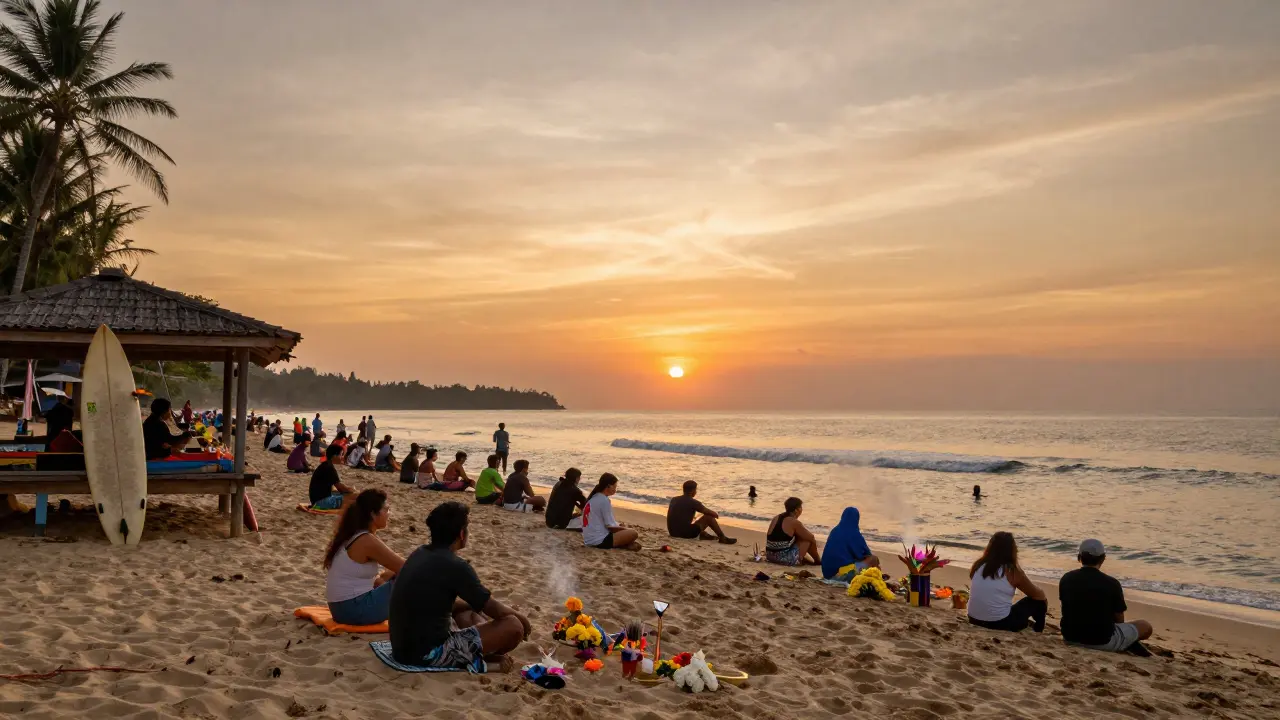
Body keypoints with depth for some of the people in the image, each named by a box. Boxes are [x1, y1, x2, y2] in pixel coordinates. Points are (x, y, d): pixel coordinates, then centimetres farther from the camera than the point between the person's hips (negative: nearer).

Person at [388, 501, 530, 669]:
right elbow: (495, 609, -6)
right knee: (513, 626, -9)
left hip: (403, 647, 9)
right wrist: (519, 616, 13)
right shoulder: (455, 566, -17)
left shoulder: (419, 554, 8)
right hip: (429, 654, -9)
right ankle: (481, 657, 15)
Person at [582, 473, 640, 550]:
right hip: (599, 541, -9)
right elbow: (610, 526, -14)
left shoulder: (593, 498, 12)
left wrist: (617, 524, 13)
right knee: (633, 533, -12)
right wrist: (625, 528, 3)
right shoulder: (605, 500, -14)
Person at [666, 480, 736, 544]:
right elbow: (711, 513, -1)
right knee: (709, 517, 3)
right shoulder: (693, 502, -10)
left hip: (673, 533, 7)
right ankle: (723, 538, 13)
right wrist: (716, 514, 23)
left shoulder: (674, 500, 8)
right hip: (686, 534, -7)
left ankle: (704, 535, 42)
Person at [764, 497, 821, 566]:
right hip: (786, 559, -8)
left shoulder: (776, 518, 8)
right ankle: (818, 561, 26)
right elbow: (811, 537, -2)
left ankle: (812, 561, 30)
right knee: (809, 540, 7)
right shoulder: (794, 522, -13)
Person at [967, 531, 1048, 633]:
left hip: (974, 621, 5)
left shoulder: (977, 565, 3)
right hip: (1000, 625, -5)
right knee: (1038, 601, 13)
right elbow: (1038, 594, 6)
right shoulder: (1012, 570, -9)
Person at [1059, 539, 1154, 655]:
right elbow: (1119, 620, -3)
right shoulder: (1111, 584, -15)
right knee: (1146, 627, 18)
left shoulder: (1066, 579, -4)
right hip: (1102, 641, -3)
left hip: (1070, 638, 4)